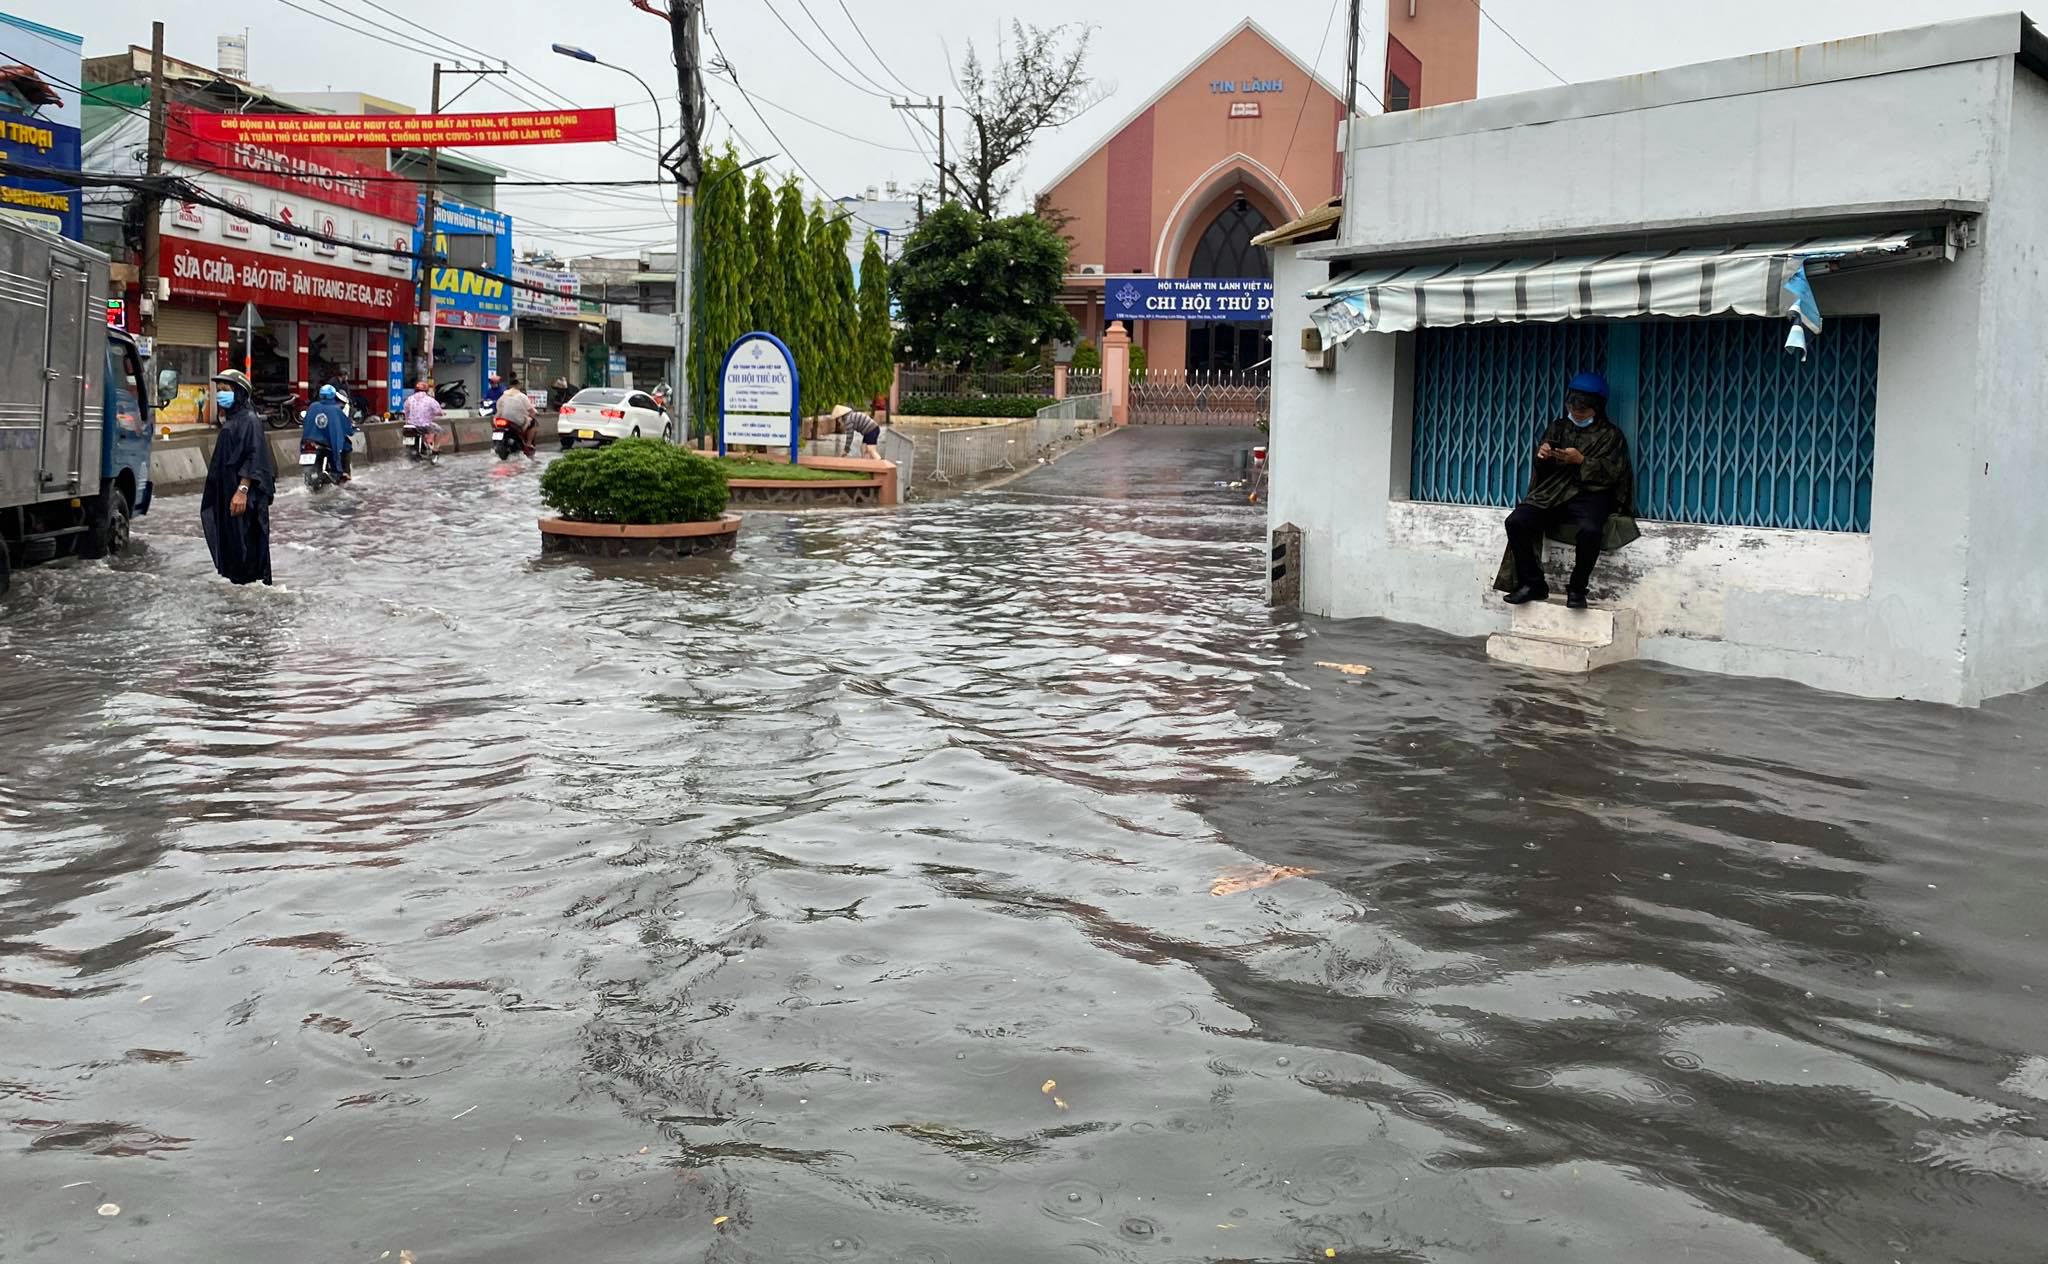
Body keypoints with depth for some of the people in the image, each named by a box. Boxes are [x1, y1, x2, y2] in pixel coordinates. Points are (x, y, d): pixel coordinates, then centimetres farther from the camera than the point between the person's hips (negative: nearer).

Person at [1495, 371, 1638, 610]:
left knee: (1589, 531, -37)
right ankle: (1532, 584, -13)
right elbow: (1540, 469, 18)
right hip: (1552, 492, 4)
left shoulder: (1610, 435, 10)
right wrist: (1542, 456, -7)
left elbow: (1612, 472, -4)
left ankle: (1577, 588, -16)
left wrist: (1581, 460, -18)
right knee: (1516, 522, -23)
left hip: (1590, 494, -4)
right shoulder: (1557, 428, 21)